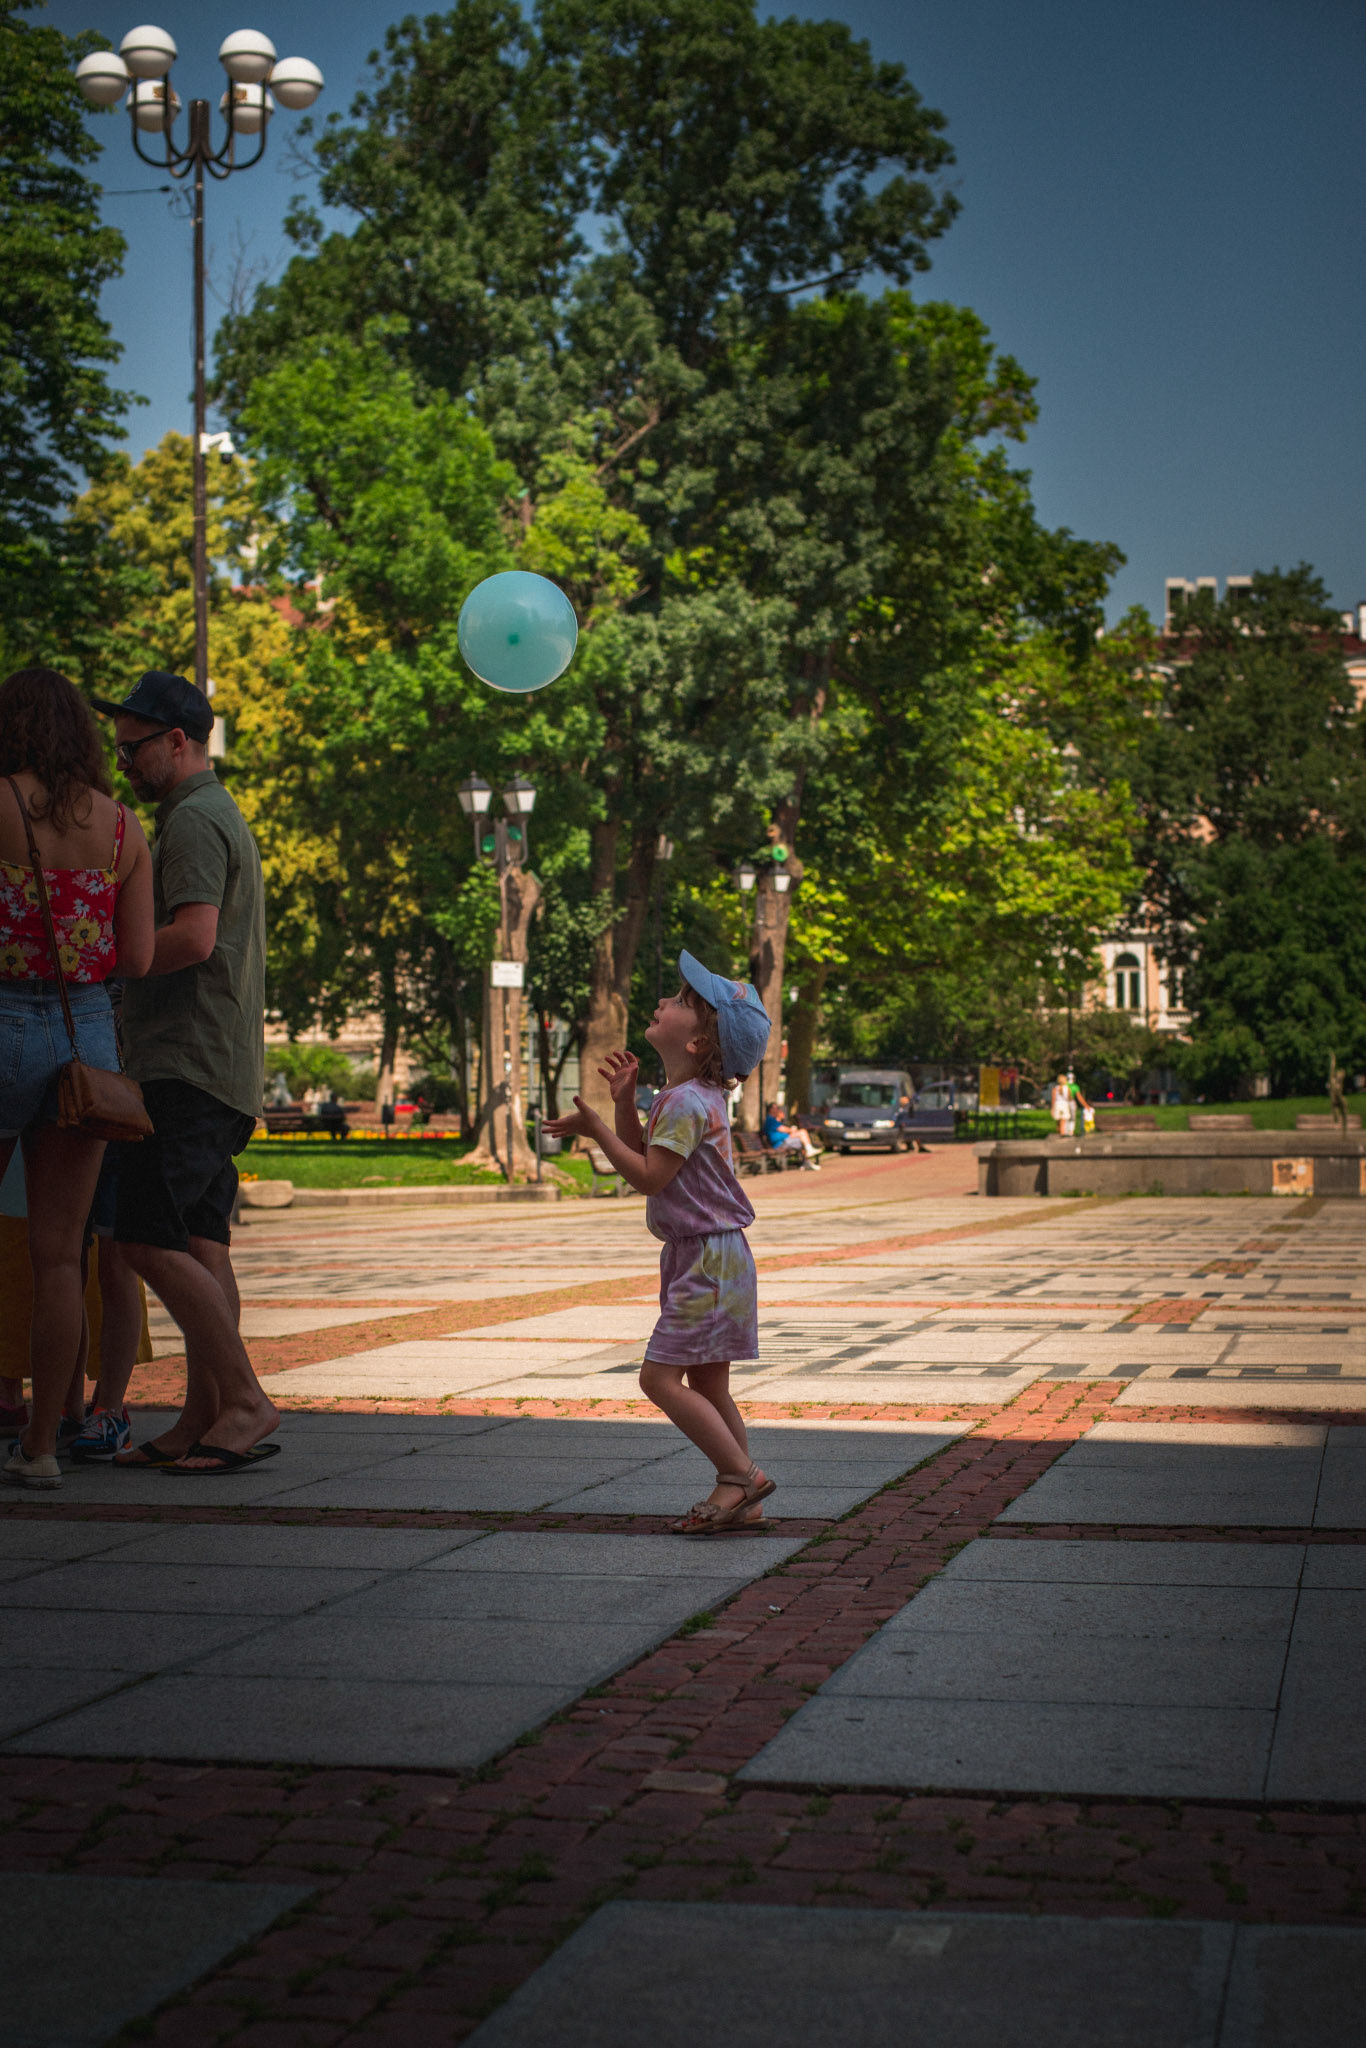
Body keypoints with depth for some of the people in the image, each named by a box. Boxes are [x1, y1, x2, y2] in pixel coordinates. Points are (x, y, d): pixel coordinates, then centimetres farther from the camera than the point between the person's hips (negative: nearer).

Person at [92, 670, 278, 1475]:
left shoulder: (195, 820, -9)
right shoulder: (222, 815, 25)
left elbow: (192, 939, -21)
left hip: (190, 1063, -10)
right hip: (220, 1072, 10)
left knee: (150, 1237, -14)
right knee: (200, 1243, 6)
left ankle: (245, 1400, -13)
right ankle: (201, 1419, 6)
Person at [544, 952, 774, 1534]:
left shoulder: (687, 1102, -19)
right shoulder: (680, 1097, 13)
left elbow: (648, 1176, -21)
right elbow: (643, 1153, 20)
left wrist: (595, 1129, -17)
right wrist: (624, 1099, 9)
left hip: (709, 1258, -10)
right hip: (702, 1256, 10)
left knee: (661, 1376, -10)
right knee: (707, 1384, 12)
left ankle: (741, 1474, -7)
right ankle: (740, 1500, 15)